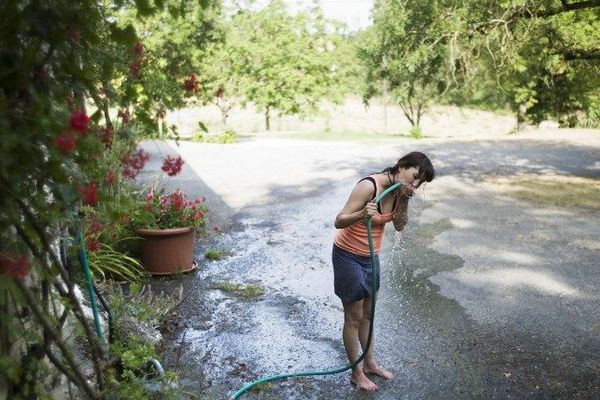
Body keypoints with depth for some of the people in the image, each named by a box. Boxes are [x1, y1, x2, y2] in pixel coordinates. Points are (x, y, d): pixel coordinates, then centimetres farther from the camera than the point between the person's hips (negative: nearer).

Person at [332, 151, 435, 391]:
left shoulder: (399, 191, -4)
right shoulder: (369, 186, -27)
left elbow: (399, 226, 3)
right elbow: (339, 221, -25)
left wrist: (404, 201, -13)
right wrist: (362, 214, -45)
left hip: (371, 257, 8)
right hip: (348, 256, -7)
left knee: (367, 315, 21)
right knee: (354, 318, 7)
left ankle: (370, 364, 39)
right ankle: (356, 373, 25)